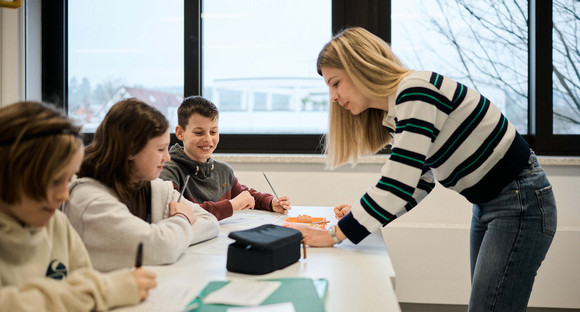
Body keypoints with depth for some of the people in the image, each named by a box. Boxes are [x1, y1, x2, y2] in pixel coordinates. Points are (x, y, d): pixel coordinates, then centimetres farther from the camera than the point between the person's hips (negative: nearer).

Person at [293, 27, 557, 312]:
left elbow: (398, 186, -28)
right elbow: (419, 184, 12)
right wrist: (361, 216, 0)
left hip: (520, 202, -9)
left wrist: (335, 234, -21)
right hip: (488, 205, 9)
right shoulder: (393, 114, 7)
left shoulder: (415, 91, -22)